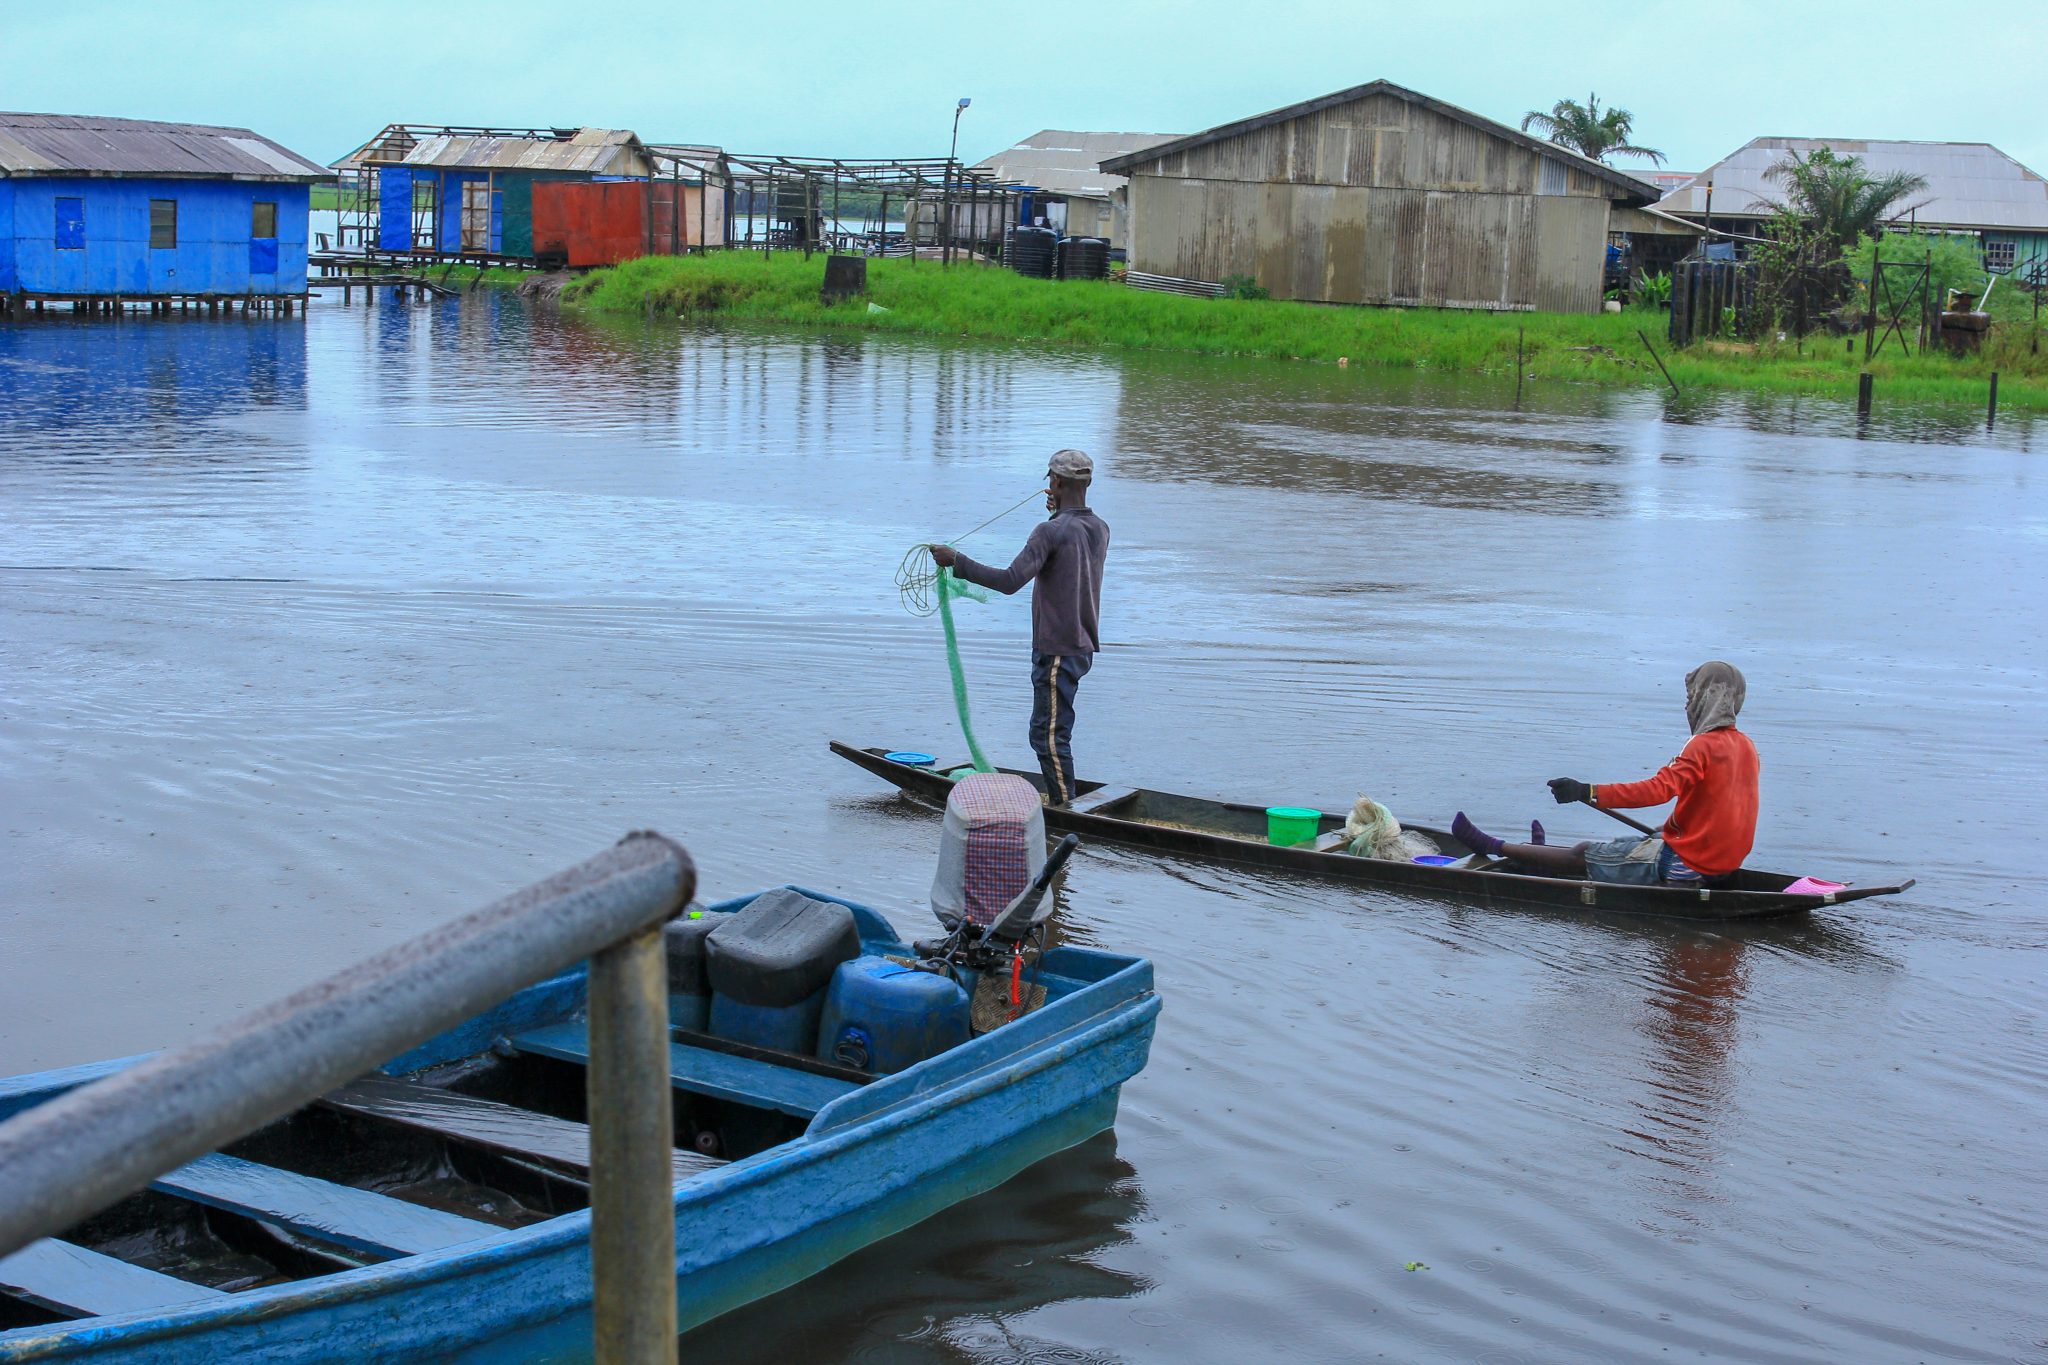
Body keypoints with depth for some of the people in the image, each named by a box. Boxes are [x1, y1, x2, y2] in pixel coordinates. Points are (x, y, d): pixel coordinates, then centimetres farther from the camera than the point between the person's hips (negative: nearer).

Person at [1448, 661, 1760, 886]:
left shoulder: (1703, 746, -20)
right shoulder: (1747, 747, 9)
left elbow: (1659, 789, -33)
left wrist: (1587, 792, -36)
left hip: (1686, 863, -8)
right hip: (1727, 864, 8)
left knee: (1582, 855, 3)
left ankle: (1491, 847, 14)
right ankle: (1547, 856, 47)